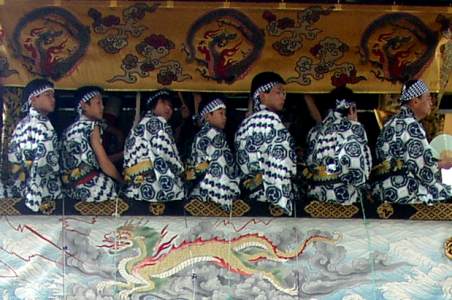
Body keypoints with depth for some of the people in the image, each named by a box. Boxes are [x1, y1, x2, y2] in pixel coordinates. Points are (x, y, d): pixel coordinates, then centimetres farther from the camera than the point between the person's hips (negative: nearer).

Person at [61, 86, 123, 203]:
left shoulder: (71, 129, 18)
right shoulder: (91, 126, -7)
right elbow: (104, 164, -11)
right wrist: (123, 181, 3)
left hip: (72, 188, 9)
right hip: (88, 185, -9)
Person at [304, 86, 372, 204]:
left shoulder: (315, 131, 11)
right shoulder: (354, 128, -4)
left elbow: (309, 166, 11)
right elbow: (360, 168, -9)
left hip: (315, 196, 6)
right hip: (344, 197, -6)